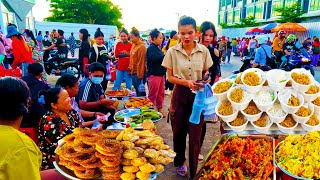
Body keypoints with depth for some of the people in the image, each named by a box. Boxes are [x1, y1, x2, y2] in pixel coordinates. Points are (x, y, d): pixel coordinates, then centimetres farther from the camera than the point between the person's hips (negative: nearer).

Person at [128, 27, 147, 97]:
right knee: (137, 91, 17)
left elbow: (141, 62, -17)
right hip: (133, 72, 8)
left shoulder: (142, 46, -14)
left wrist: (140, 75, -18)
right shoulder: (133, 45, 10)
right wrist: (130, 68, 13)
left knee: (140, 92, 0)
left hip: (139, 73, -8)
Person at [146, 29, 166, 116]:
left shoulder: (157, 48, 15)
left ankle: (159, 109, 27)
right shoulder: (151, 48, -12)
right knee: (152, 95, 0)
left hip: (160, 74, 9)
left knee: (161, 93, 15)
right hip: (153, 74, -9)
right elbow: (155, 58, -28)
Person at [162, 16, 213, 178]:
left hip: (198, 94, 0)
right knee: (179, 131, 13)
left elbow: (205, 72, 9)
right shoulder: (172, 52, -6)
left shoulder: (203, 50, -3)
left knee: (195, 134, 3)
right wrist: (186, 82, -19)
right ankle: (180, 162, 40)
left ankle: (194, 172, 21)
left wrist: (205, 78, -14)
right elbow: (170, 77, -2)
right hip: (180, 94, 0)